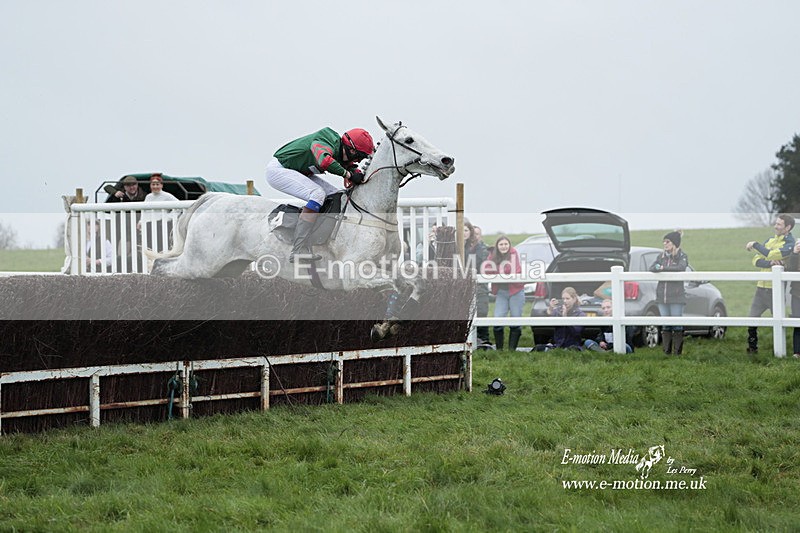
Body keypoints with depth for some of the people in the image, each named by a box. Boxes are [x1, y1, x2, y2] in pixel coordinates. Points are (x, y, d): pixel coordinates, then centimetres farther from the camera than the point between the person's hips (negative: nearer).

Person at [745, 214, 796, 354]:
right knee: (752, 318, 6)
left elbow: (770, 254, -22)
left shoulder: (790, 244, -8)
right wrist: (770, 263, -17)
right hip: (762, 287, 6)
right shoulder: (770, 241, 13)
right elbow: (756, 260, 2)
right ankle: (752, 347, 16)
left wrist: (755, 244, -10)